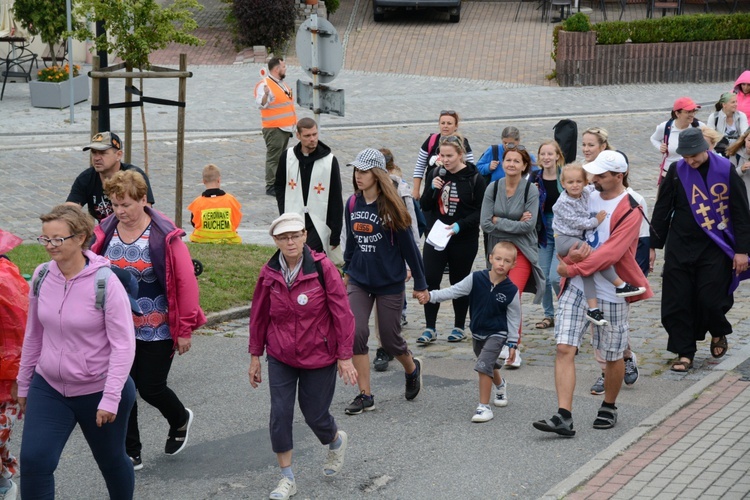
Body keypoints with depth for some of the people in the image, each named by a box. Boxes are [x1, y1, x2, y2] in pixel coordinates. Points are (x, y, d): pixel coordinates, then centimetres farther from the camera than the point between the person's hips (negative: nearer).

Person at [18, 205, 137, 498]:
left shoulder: (104, 282, -19)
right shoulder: (42, 276, -4)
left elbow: (124, 345, -18)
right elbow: (33, 334, 9)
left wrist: (110, 398, -21)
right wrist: (24, 383, 14)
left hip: (98, 391, -4)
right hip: (48, 387, 4)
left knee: (110, 460, 16)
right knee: (33, 461, -10)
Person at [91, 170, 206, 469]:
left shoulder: (164, 236, -15)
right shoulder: (105, 232, -3)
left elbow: (186, 282, -12)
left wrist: (185, 329, -10)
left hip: (158, 330, -4)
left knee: (150, 388, 1)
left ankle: (180, 420, 34)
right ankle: (131, 453, 18)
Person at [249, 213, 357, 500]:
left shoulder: (323, 268, -14)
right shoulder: (269, 274, -4)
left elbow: (342, 313, -10)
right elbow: (259, 316, 6)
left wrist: (344, 357, -9)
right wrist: (255, 355, 9)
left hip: (319, 357, -2)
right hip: (281, 358, 3)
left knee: (315, 415, 7)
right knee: (280, 415, -4)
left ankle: (336, 441, 43)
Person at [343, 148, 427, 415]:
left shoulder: (390, 208, -13)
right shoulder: (352, 204, 0)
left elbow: (408, 246, -7)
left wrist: (420, 283, -4)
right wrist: (347, 270, 24)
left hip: (389, 282, -4)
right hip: (359, 281, 4)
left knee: (390, 339, 6)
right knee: (356, 333, -11)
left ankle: (412, 368, 40)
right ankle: (365, 395, 0)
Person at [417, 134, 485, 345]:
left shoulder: (474, 178, -7)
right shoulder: (436, 174, 5)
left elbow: (481, 212, -8)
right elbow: (425, 206, 7)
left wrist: (460, 225, -21)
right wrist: (432, 189, -11)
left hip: (464, 239, -3)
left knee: (459, 282, 9)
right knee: (430, 281, -5)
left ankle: (459, 327, 22)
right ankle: (430, 329, 1)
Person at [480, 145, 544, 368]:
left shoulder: (531, 190, -8)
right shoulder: (493, 188, 0)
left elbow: (528, 225, -16)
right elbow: (485, 223, -6)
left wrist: (498, 221, -11)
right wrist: (515, 224, -12)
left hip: (522, 250, -4)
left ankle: (514, 349, -10)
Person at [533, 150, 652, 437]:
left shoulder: (630, 211, -11)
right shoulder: (587, 197, 8)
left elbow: (610, 253, -19)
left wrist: (572, 269, -17)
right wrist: (571, 254, -12)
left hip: (611, 292, -4)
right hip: (576, 287, 4)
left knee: (612, 356, 9)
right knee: (564, 348, -9)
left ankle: (609, 408, 32)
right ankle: (564, 417, -12)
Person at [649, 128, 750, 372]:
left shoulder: (726, 171, -6)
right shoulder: (677, 171, -1)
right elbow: (662, 209, 7)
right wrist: (653, 245, 7)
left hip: (715, 248, -2)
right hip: (680, 246, 2)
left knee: (710, 299, -6)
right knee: (678, 301, 0)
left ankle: (718, 333, 27)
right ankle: (684, 352, 12)